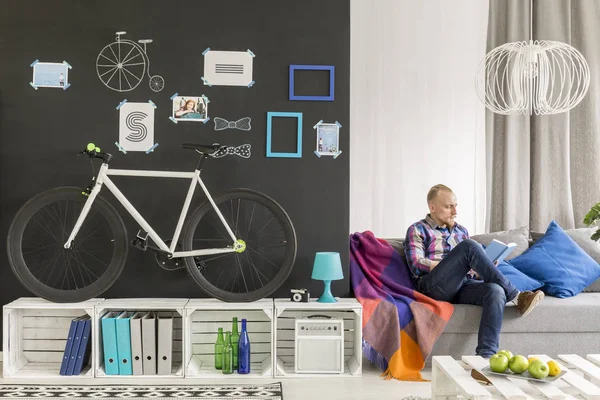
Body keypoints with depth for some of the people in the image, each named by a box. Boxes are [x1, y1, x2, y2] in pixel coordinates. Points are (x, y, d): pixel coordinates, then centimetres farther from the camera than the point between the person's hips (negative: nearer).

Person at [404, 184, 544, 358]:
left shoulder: (461, 231, 28)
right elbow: (416, 265, -3)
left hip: (463, 284, 5)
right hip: (432, 286, -5)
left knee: (496, 291, -30)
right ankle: (516, 297, -23)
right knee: (468, 245, -28)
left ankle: (486, 354, -44)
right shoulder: (417, 230, 11)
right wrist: (456, 266, -11)